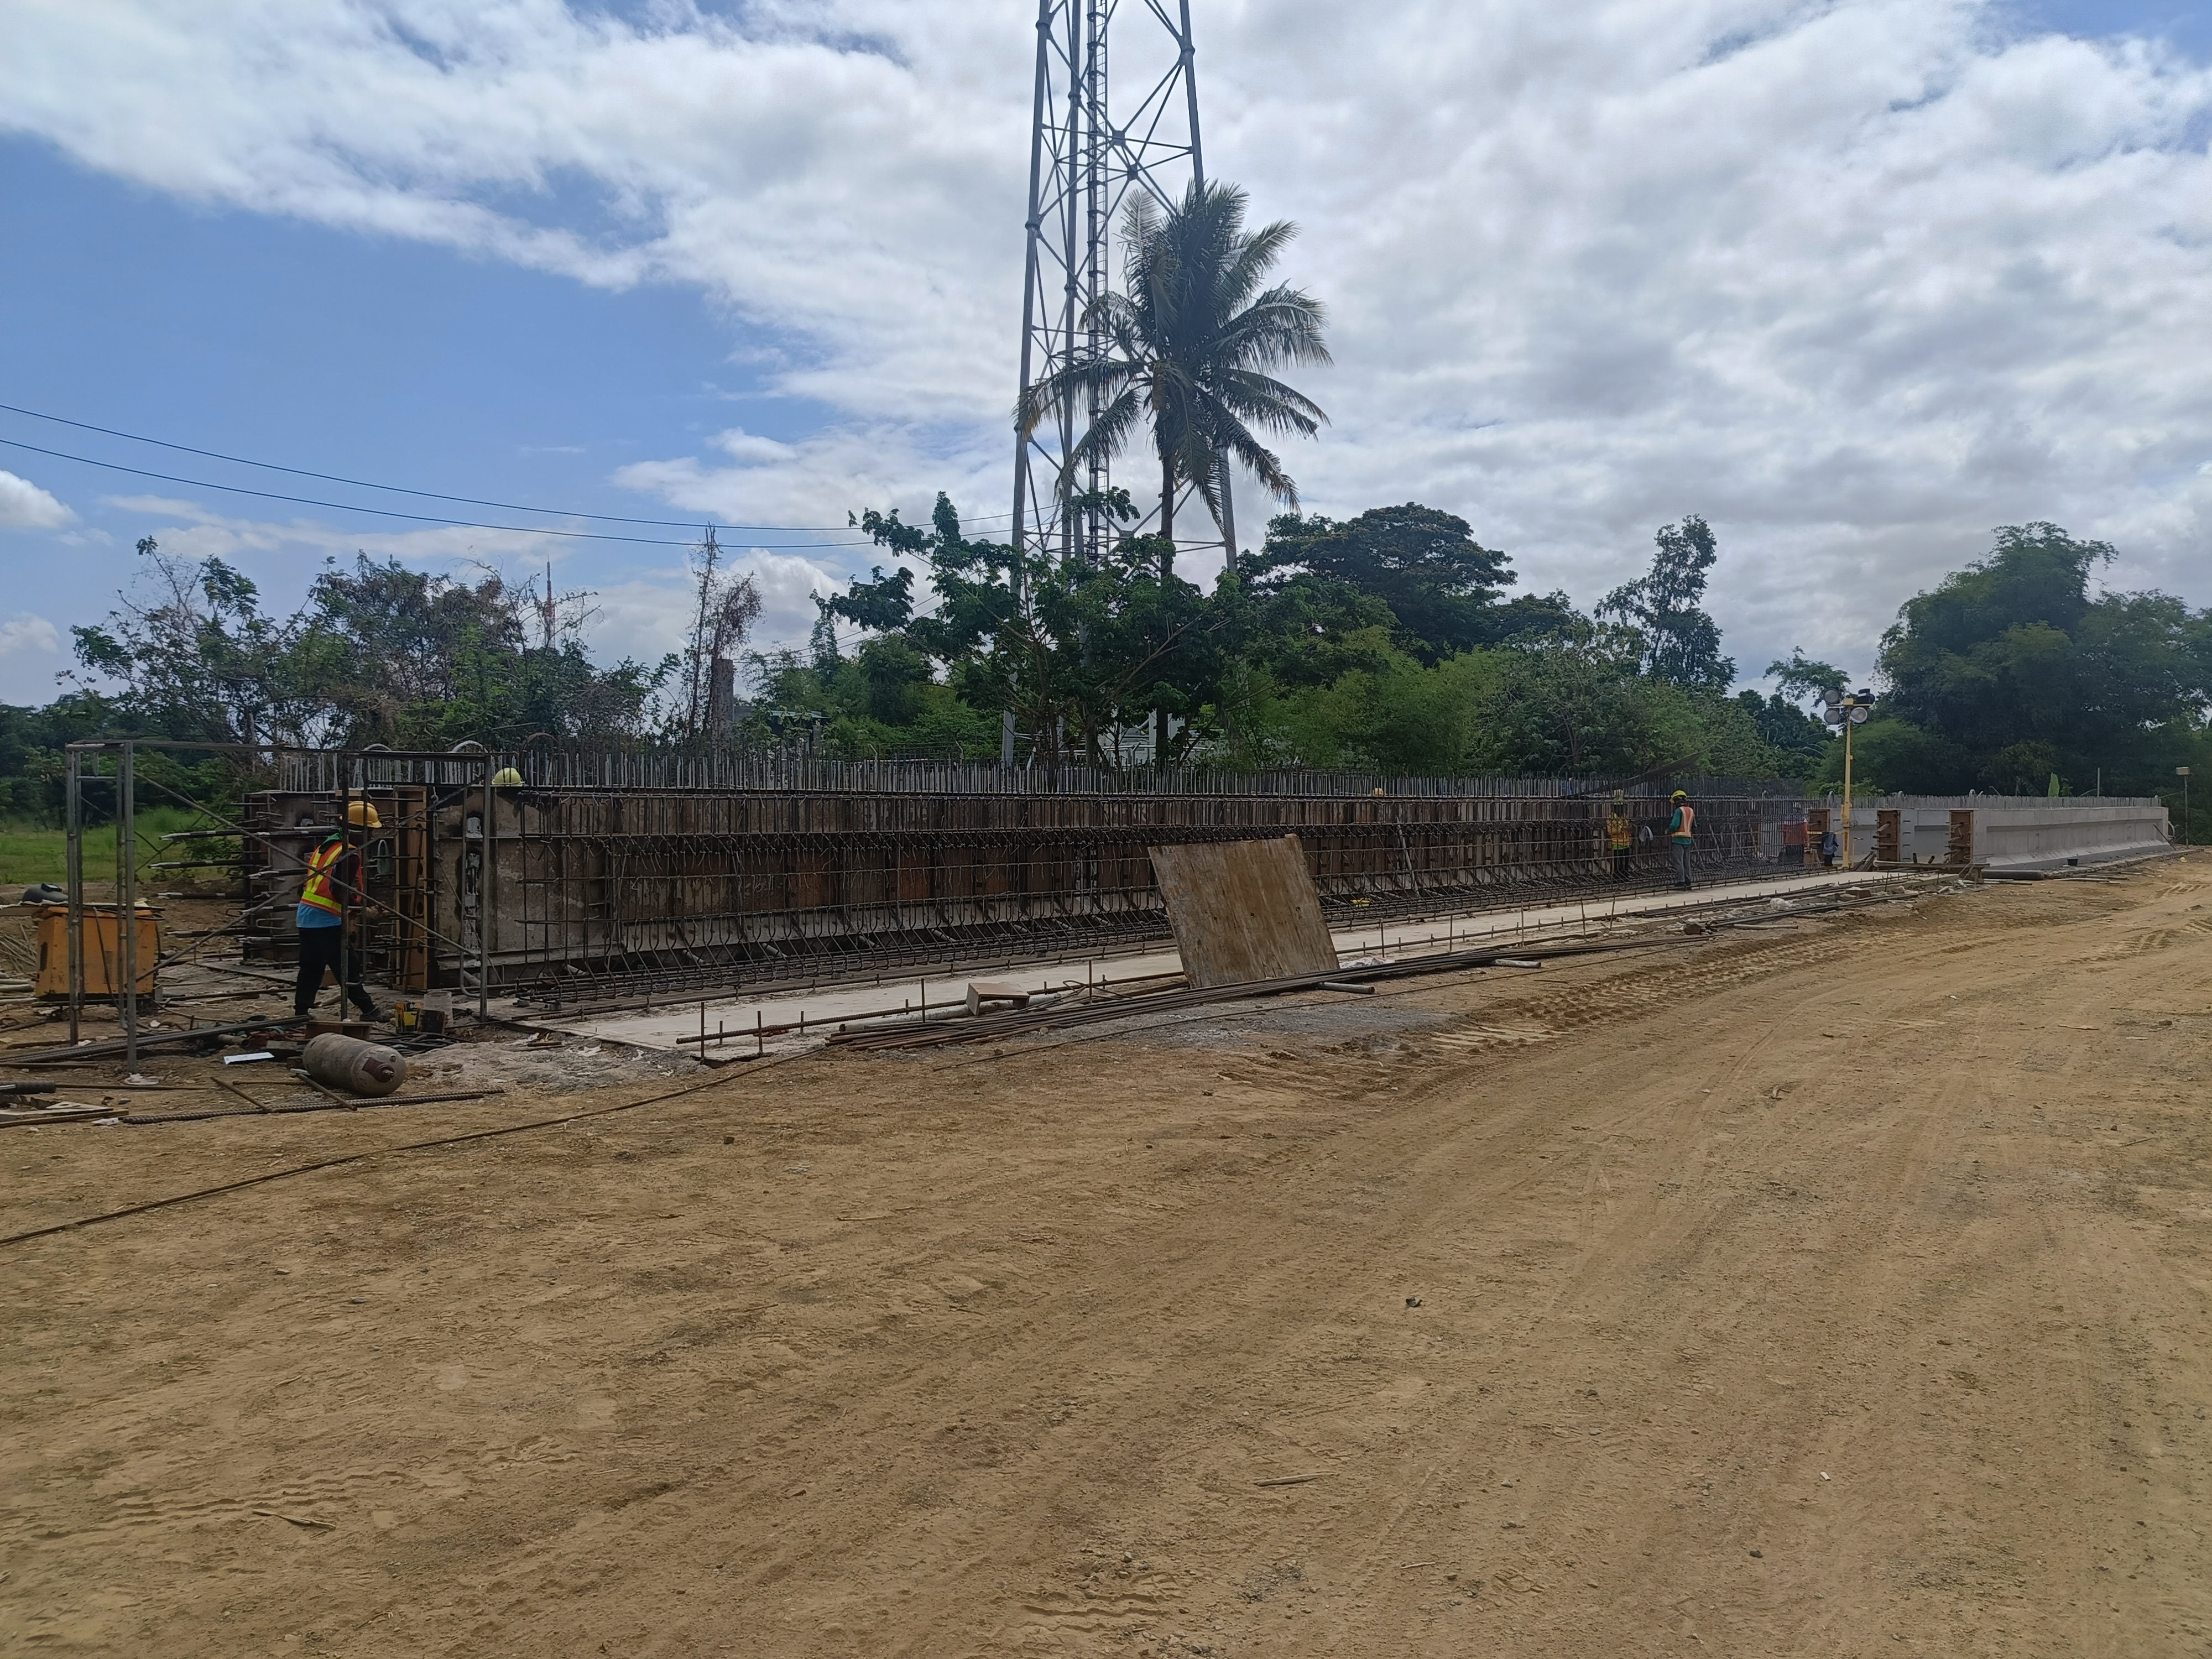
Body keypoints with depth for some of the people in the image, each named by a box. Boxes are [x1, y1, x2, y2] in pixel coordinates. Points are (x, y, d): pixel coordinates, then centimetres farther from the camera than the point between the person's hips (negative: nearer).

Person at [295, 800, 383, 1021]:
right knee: (348, 968, -2)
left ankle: (300, 1011, 17)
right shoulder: (349, 855, -14)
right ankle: (368, 1009, 3)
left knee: (310, 967, 14)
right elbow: (340, 891, -21)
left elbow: (307, 883, 19)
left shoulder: (326, 846, 15)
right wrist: (361, 906, -10)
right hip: (328, 921, -9)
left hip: (306, 915, 9)